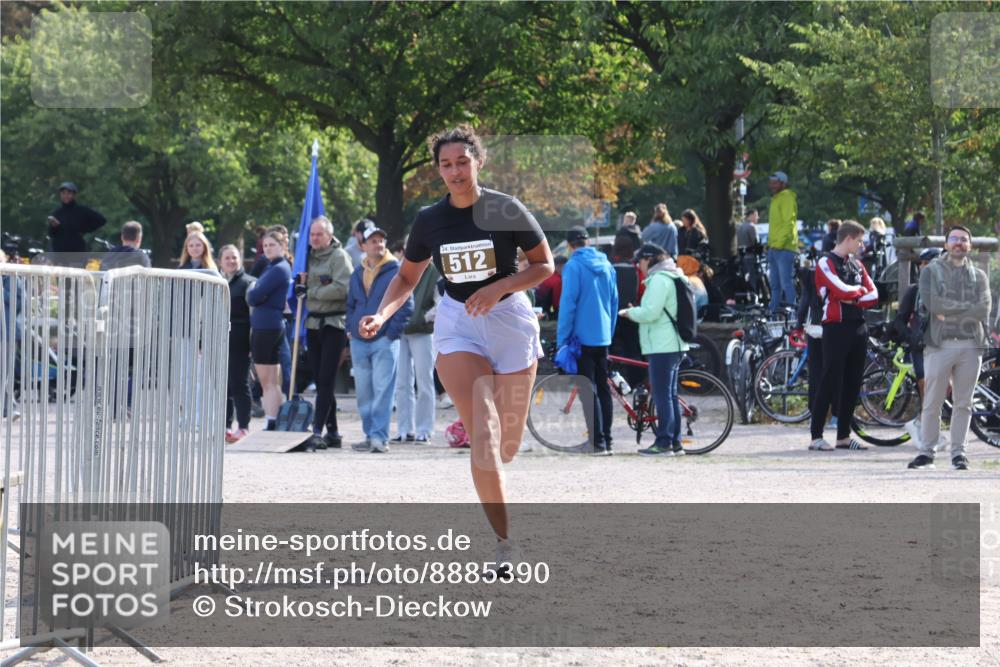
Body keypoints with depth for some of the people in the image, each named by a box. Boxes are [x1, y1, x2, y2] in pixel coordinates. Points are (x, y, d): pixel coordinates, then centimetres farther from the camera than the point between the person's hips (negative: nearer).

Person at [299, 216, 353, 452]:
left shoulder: (339, 256, -6)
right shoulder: (310, 257, 16)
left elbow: (341, 288, -18)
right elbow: (302, 288, 27)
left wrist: (310, 291, -11)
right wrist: (300, 283, 3)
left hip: (334, 324, -8)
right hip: (314, 323, 8)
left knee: (326, 380, -11)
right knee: (320, 380, 9)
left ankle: (318, 431, -16)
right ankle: (332, 431, 15)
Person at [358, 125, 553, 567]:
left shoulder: (507, 211, -9)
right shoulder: (429, 220, -1)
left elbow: (544, 265, -3)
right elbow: (408, 277, 11)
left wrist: (499, 287, -18)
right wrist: (381, 315, -6)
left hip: (510, 320, -1)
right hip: (457, 326, 1)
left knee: (507, 447, 5)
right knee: (484, 437, -17)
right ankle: (505, 544, -13)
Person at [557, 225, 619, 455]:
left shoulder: (574, 266, -11)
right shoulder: (606, 266, 10)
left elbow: (567, 304, -13)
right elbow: (614, 302, 15)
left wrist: (562, 340, -9)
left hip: (583, 337, -6)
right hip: (603, 337, 6)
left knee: (589, 391, -6)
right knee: (603, 388, 12)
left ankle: (598, 442, -10)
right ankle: (606, 440, 14)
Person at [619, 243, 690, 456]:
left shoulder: (659, 279, -13)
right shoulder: (675, 277, 19)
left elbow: (650, 312, -21)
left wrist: (629, 312, -4)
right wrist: (637, 312, 17)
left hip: (661, 346, -10)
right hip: (675, 344, 10)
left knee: (662, 395, -8)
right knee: (671, 394, 13)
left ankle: (663, 443, -9)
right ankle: (675, 442, 15)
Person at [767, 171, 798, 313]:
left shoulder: (787, 198, -8)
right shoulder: (775, 199, 22)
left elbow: (789, 223, -17)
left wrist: (779, 243, -22)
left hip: (784, 248, -10)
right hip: (774, 248, 10)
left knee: (786, 283, -13)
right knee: (775, 285, 12)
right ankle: (774, 311, 15)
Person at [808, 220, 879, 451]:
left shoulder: (857, 265, 17)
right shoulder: (826, 263, -6)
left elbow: (873, 296, 7)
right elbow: (841, 290, -20)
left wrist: (852, 299, -9)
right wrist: (860, 290, -1)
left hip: (859, 328, 7)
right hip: (836, 328, -7)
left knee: (852, 383, 7)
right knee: (830, 382, -8)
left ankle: (844, 436, 13)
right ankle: (816, 436, -5)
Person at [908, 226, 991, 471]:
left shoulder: (978, 276, 13)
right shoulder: (931, 272, 8)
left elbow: (983, 310, -3)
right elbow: (931, 302, -9)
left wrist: (949, 311, -9)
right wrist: (966, 308, -8)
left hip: (970, 345, 2)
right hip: (939, 344, -2)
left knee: (963, 404, 3)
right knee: (932, 403, -3)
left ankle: (958, 452, 8)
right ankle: (926, 452, 4)